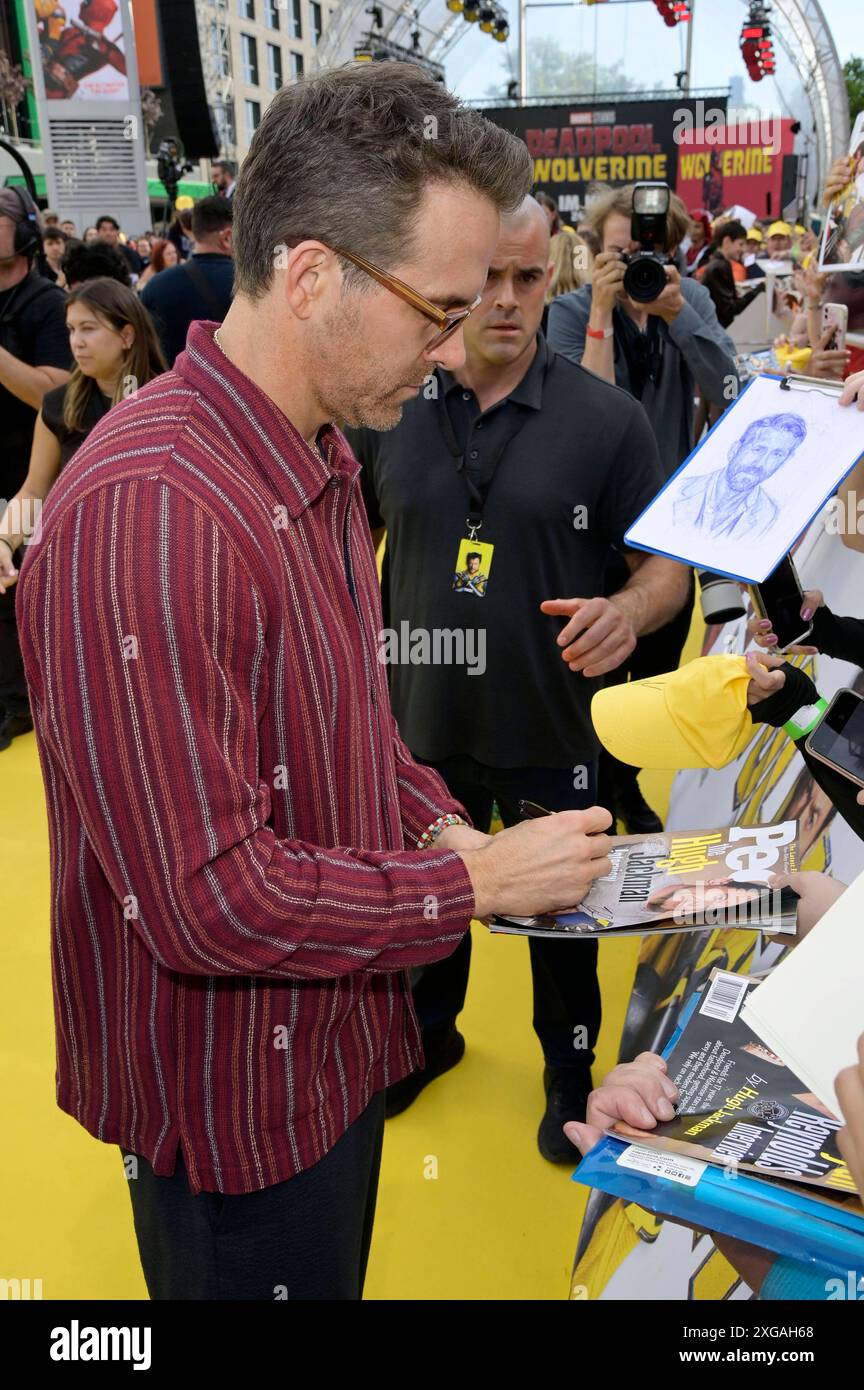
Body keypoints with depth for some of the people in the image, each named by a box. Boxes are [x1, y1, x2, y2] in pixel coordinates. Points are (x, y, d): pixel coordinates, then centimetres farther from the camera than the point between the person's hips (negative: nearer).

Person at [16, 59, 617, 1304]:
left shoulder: (317, 462, 3)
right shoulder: (147, 512, -31)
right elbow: (211, 899, -30)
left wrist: (442, 822, -3)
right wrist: (477, 881, -20)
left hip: (336, 1037, 8)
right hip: (237, 1105, -8)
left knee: (335, 1272, 29)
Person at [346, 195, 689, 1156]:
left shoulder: (607, 419, -10)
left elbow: (667, 562, -6)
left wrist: (631, 608, -27)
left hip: (550, 726, -2)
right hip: (420, 719, 2)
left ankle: (569, 1069, 44)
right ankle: (429, 1031, 51)